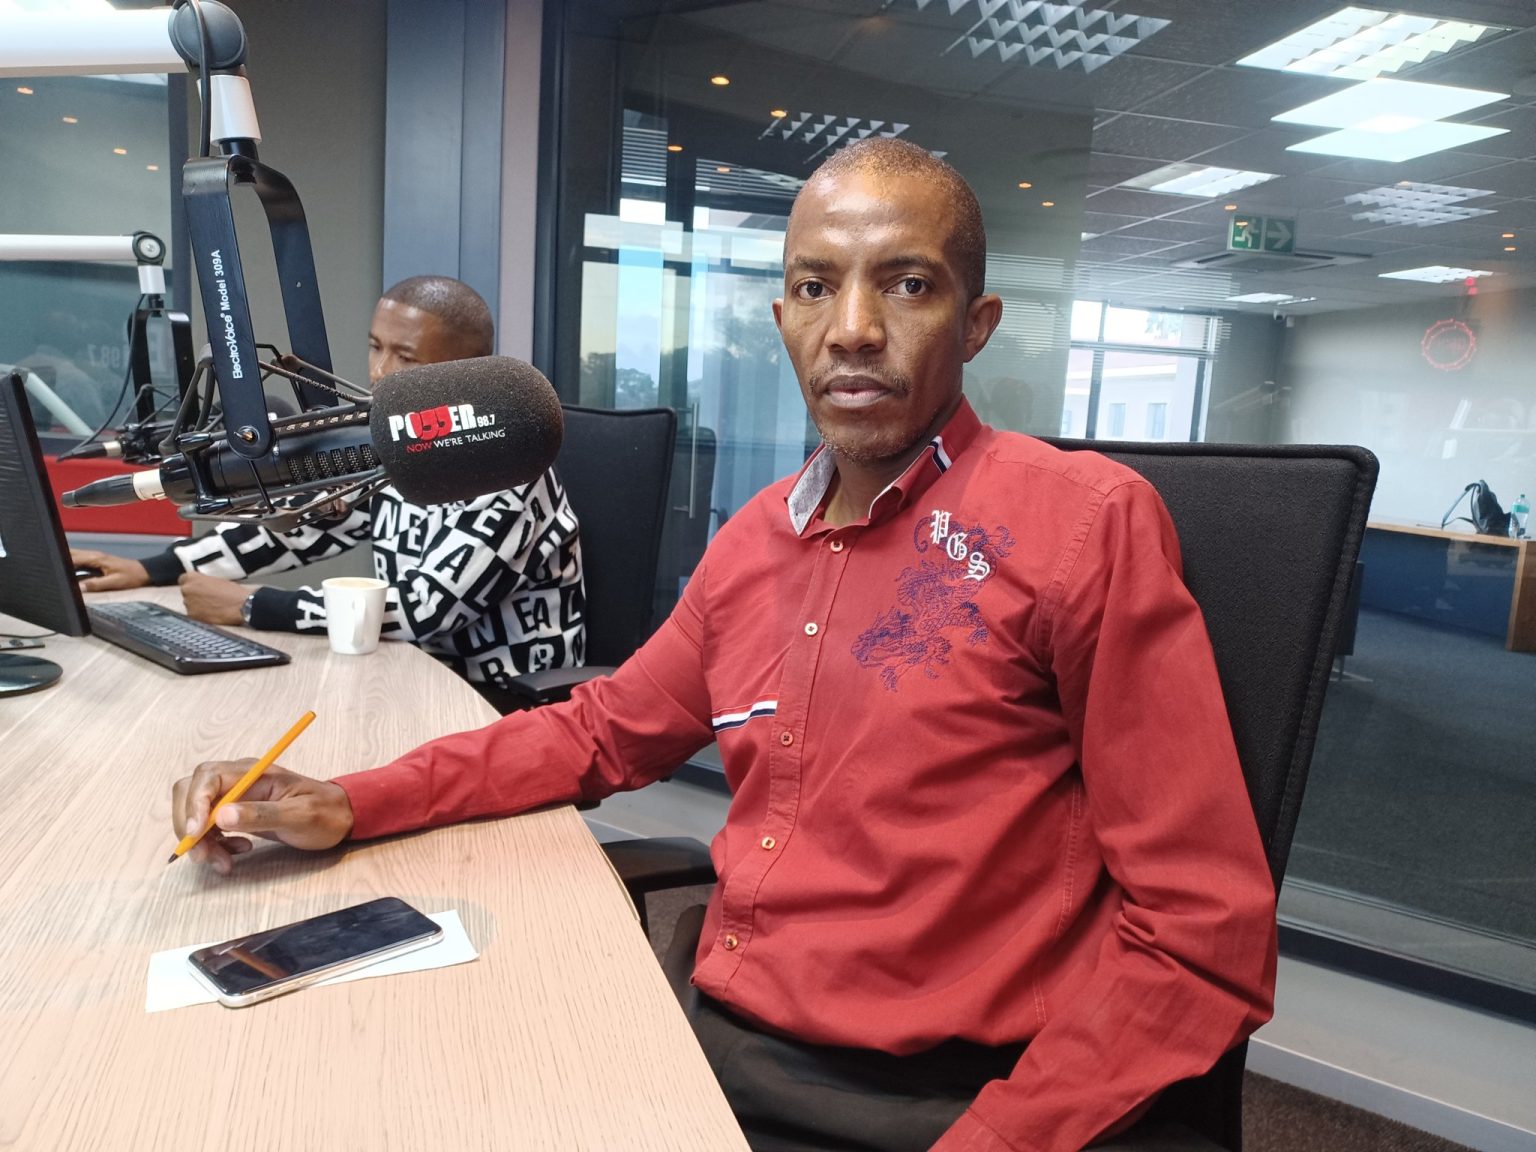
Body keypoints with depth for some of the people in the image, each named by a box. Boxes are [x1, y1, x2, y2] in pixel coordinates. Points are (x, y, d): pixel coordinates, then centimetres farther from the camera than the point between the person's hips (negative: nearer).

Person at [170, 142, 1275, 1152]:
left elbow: (1205, 939, -11)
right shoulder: (756, 538, 6)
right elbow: (604, 730, 17)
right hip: (715, 1042, 5)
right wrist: (349, 804, 6)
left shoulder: (1087, 523, -13)